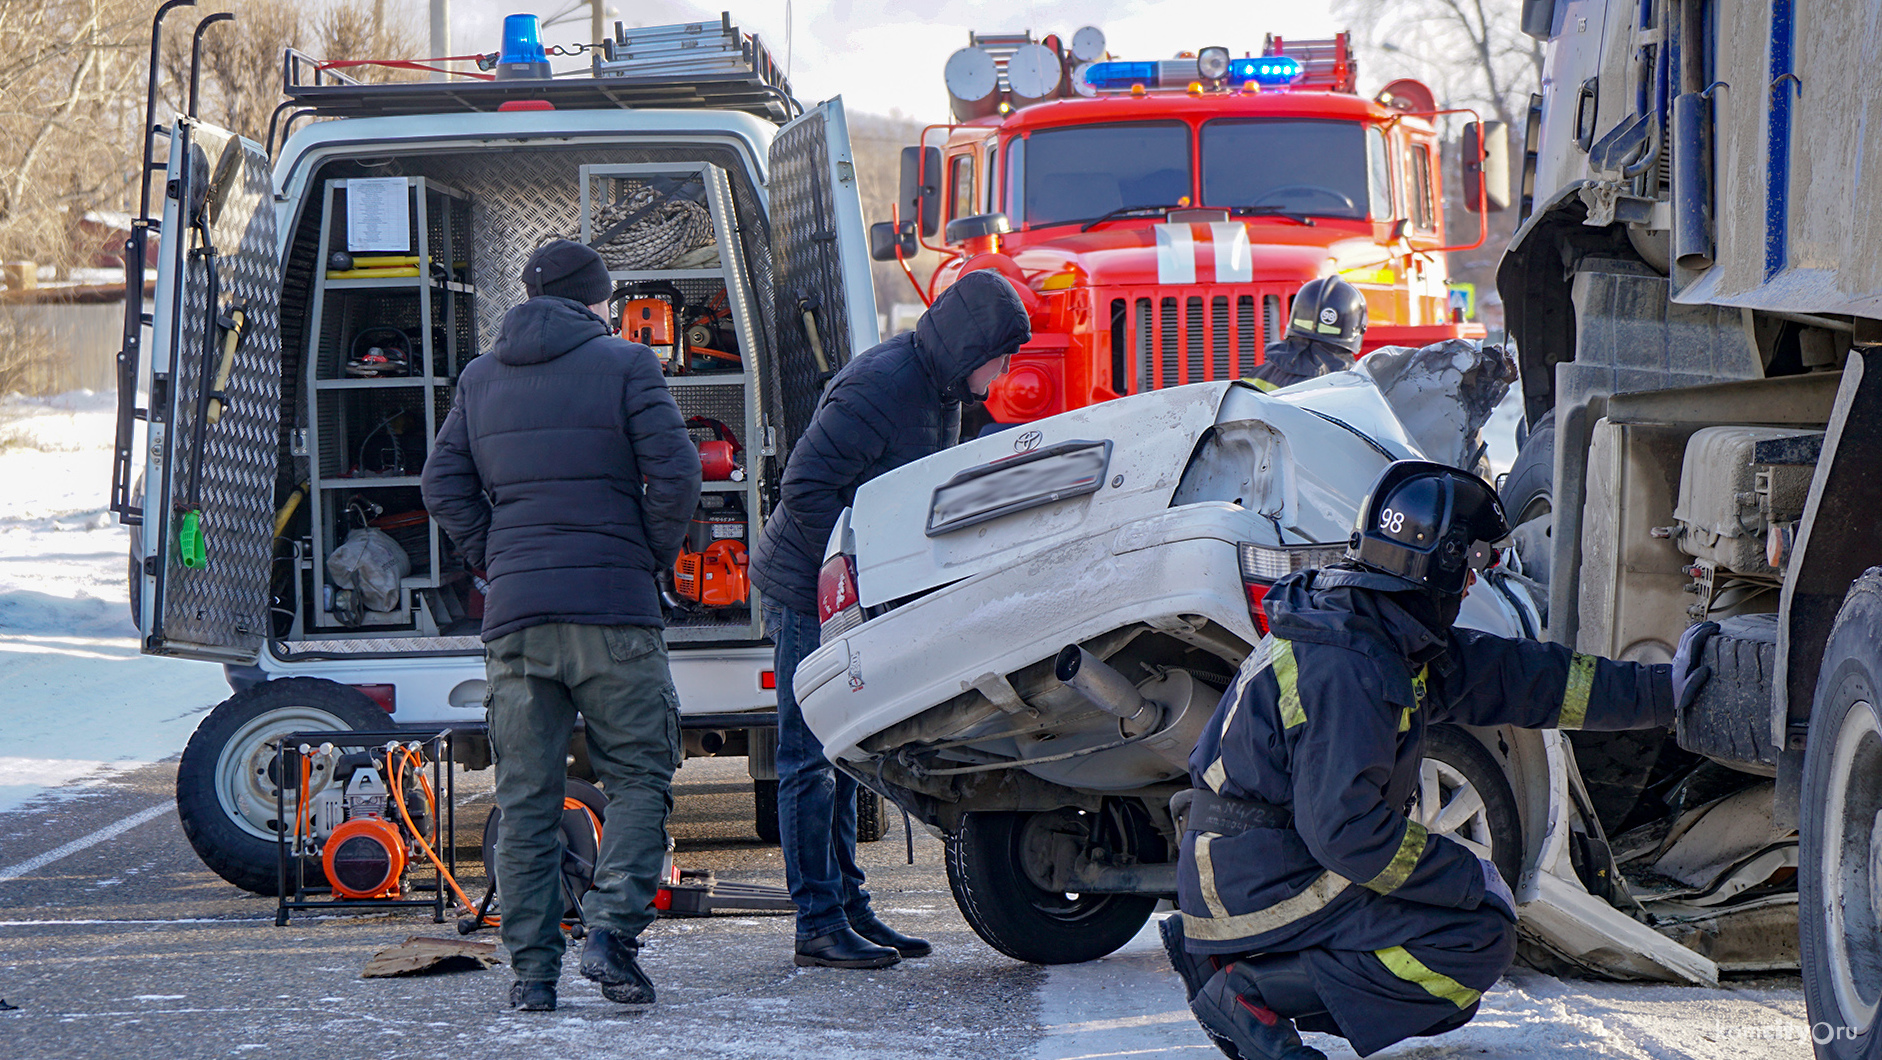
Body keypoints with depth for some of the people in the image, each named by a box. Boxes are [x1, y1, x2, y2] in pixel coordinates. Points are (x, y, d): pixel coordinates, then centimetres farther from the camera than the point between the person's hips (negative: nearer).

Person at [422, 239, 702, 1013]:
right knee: (637, 776, 4)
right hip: (611, 608, -4)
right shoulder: (623, 365, 1)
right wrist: (653, 559, 4)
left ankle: (531, 969, 1)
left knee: (526, 797, 5)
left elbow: (444, 485, 10)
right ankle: (611, 927, -15)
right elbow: (674, 470, -8)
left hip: (514, 611, 4)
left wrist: (496, 566, 13)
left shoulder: (480, 378, 15)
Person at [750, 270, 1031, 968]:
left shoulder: (941, 392, 8)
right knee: (811, 760, -6)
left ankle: (847, 907, 20)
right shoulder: (879, 387, -22)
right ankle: (818, 924, -4)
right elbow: (806, 487, -25)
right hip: (808, 590, -9)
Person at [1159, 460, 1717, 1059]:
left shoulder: (1394, 640, 11)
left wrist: (1660, 690, 19)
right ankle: (1254, 991, -13)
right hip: (1261, 889, -10)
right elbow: (1345, 828, -26)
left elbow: (1509, 677, 18)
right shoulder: (1345, 667, -22)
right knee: (1480, 940, -15)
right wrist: (1473, 879, -18)